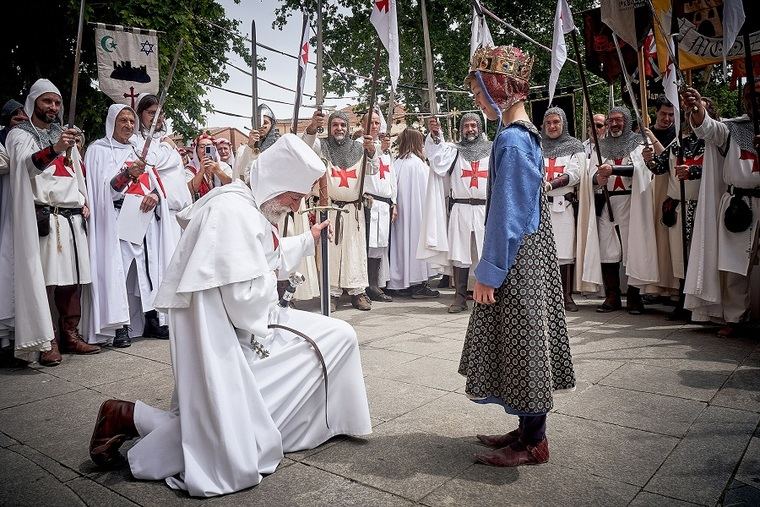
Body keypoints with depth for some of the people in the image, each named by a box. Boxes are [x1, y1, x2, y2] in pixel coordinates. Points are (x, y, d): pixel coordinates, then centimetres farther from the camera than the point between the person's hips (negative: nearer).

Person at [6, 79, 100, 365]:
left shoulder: (64, 134, 24)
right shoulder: (20, 135, 6)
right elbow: (26, 164, -14)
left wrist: (84, 202, 14)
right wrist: (54, 149, -32)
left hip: (72, 217, 5)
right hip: (43, 216, -5)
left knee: (72, 278, 1)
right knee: (44, 277, -9)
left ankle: (70, 335, 7)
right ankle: (48, 341, -7)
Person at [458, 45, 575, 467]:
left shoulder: (511, 139, -17)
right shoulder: (528, 133, 12)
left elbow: (506, 212, -19)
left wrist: (489, 271, -15)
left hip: (516, 259, -10)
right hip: (532, 252, 10)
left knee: (522, 341, 0)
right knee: (523, 340, 15)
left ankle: (534, 442, 15)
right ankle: (528, 429, 28)